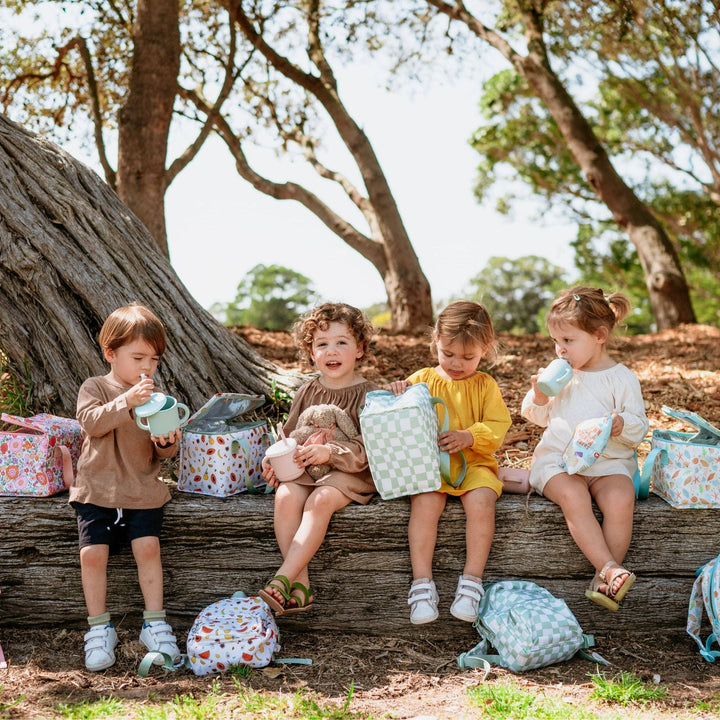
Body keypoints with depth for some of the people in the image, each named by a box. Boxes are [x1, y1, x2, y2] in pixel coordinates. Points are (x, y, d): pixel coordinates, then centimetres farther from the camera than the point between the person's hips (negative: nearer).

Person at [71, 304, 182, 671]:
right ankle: (99, 628, 4)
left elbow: (163, 453, 8)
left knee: (148, 547, -14)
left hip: (143, 491, 2)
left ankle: (154, 623, -1)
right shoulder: (94, 388, 1)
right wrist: (126, 401, -32)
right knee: (92, 554, -12)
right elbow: (91, 421, -19)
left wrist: (168, 443, -17)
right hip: (97, 489, -1)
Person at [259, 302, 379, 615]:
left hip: (350, 472, -4)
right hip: (304, 469, 4)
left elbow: (366, 449, -13)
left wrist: (329, 453, -28)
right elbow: (289, 436, 19)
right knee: (286, 497, -28)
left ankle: (280, 582, -35)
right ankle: (300, 589, -27)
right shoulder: (307, 393, 12)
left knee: (320, 501, -34)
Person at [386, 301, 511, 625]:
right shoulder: (422, 380, 12)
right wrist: (397, 394, -7)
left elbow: (497, 427, 1)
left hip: (474, 463, 0)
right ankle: (422, 583, -26)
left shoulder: (485, 385, 11)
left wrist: (469, 436, -18)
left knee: (481, 501, -30)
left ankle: (472, 580, -21)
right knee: (425, 502, -29)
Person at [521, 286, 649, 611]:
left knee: (620, 499, -33)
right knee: (573, 497, -32)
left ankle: (602, 580, -27)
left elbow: (639, 427, 2)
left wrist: (622, 425, -21)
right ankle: (611, 569, -36)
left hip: (609, 460, -1)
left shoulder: (622, 378, 3)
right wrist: (539, 397, 2)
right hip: (558, 459, 2)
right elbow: (539, 418, 24)